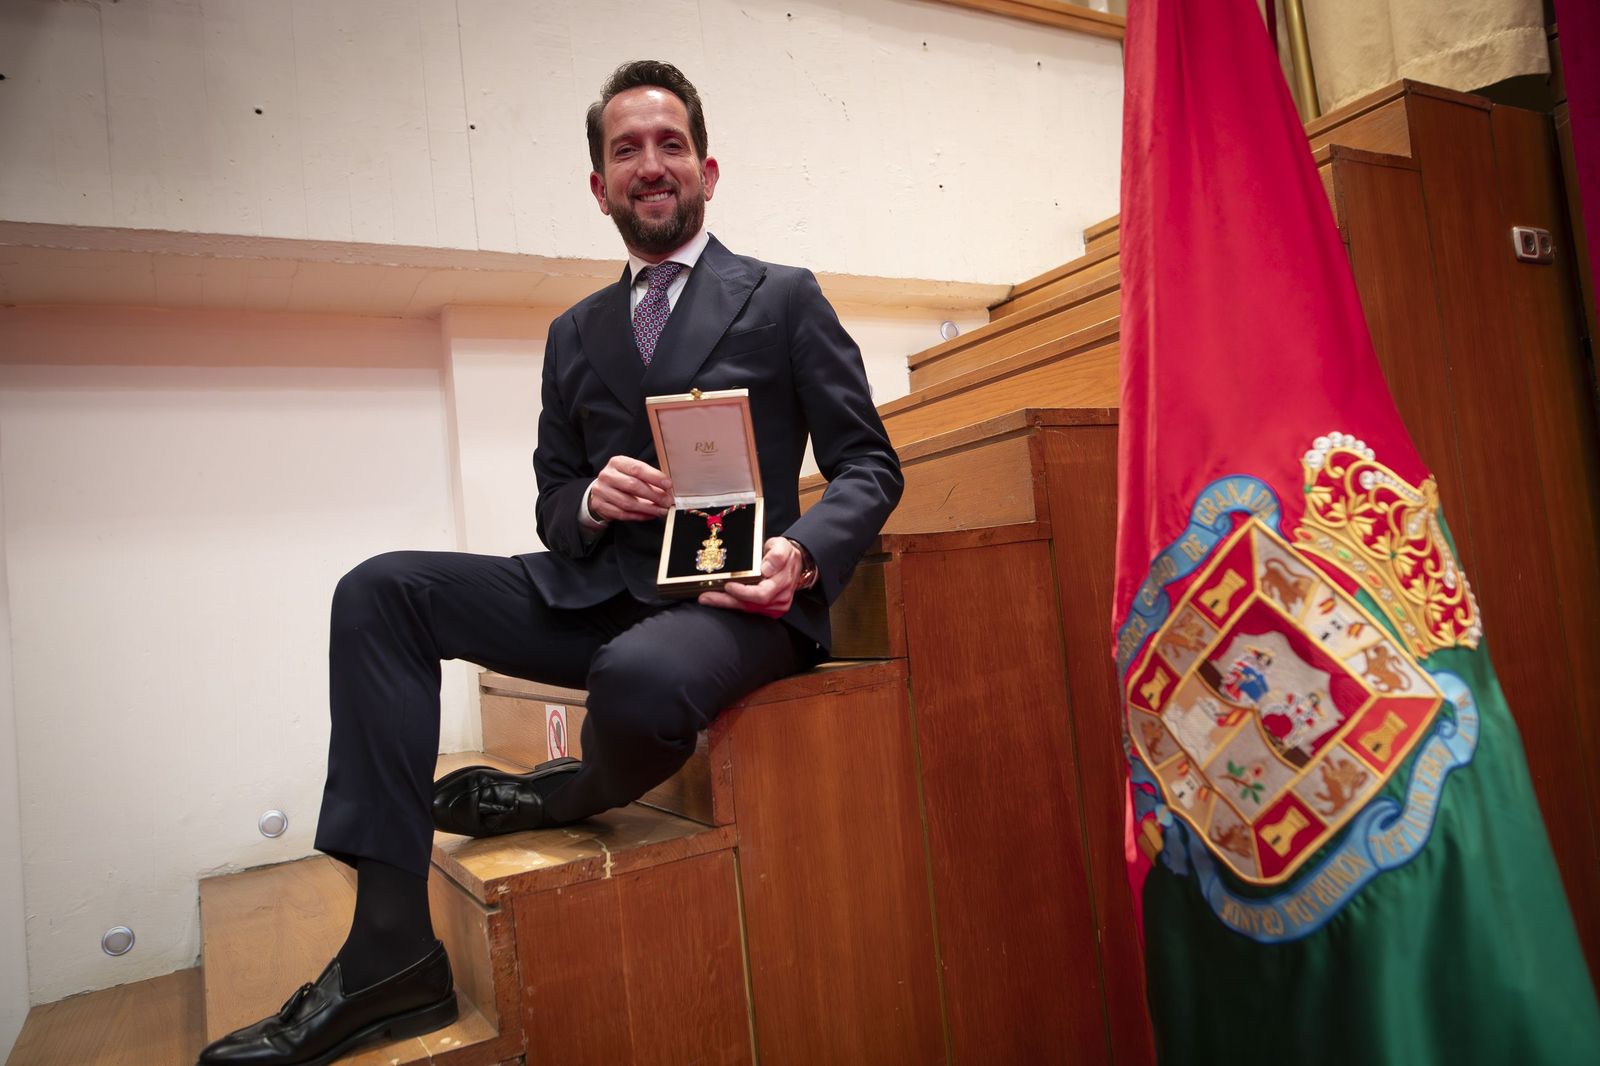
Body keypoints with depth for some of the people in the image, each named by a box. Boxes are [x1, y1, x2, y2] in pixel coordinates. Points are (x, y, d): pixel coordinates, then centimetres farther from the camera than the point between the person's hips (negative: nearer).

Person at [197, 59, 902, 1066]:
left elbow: (868, 466, 2)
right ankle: (390, 951, -12)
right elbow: (554, 500, 18)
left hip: (735, 596, -5)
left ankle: (563, 796, 0)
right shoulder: (576, 334, 18)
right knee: (379, 591, -11)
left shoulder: (785, 298, 6)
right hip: (600, 590, 6)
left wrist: (802, 554, -19)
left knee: (635, 677, -39)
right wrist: (588, 501, -7)